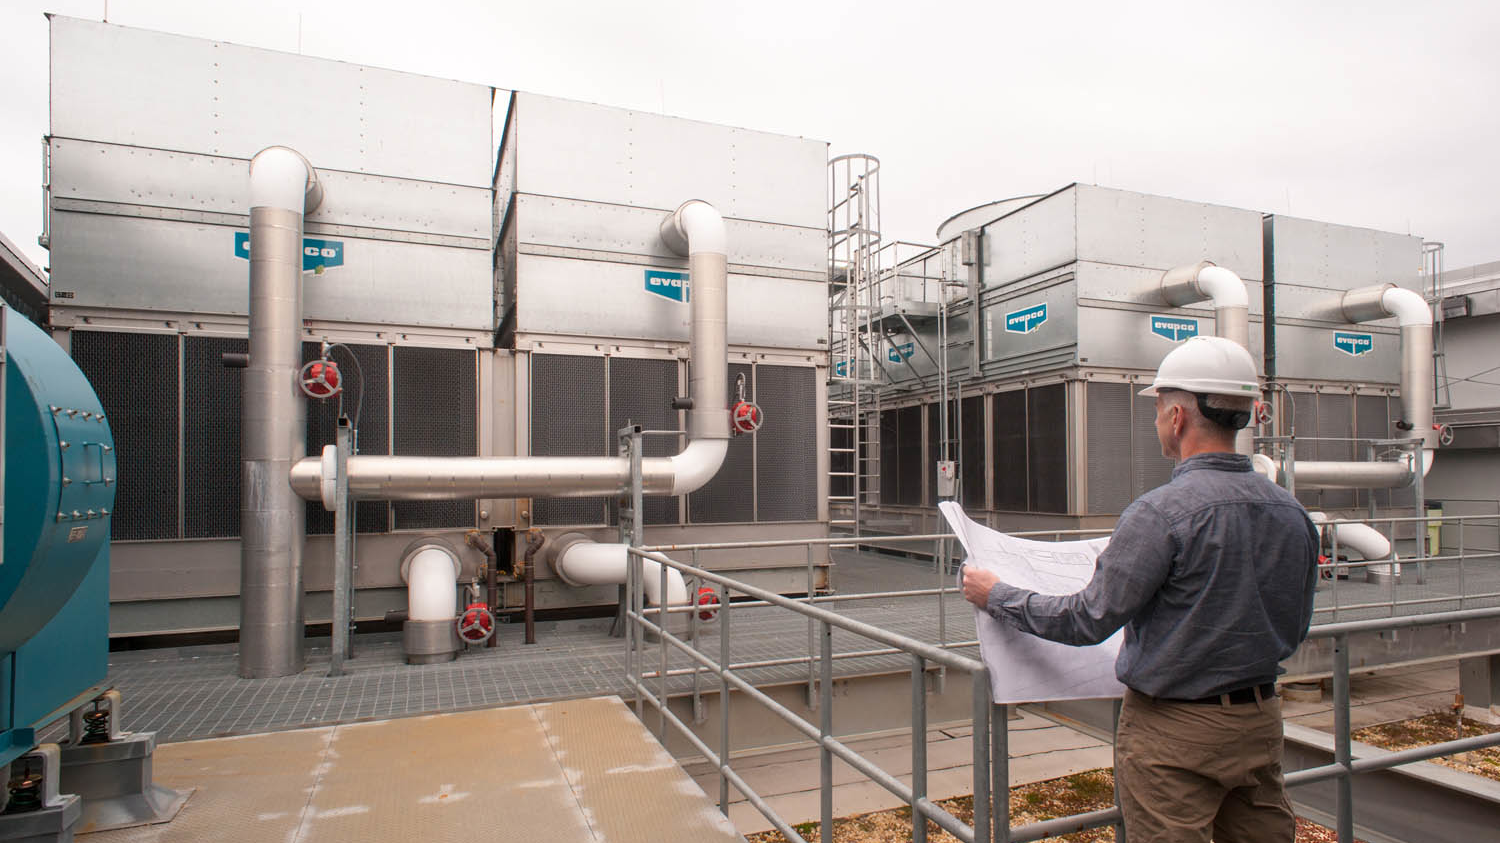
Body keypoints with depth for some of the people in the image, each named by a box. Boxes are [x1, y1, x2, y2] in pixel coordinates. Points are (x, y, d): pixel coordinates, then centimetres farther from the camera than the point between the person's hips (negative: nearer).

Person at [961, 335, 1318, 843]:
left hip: (1175, 730, -7)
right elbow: (1294, 630, 12)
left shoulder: (1162, 512, -22)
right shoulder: (1292, 513, 0)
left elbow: (1089, 620, -18)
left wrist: (996, 597, -5)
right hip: (1261, 724, 7)